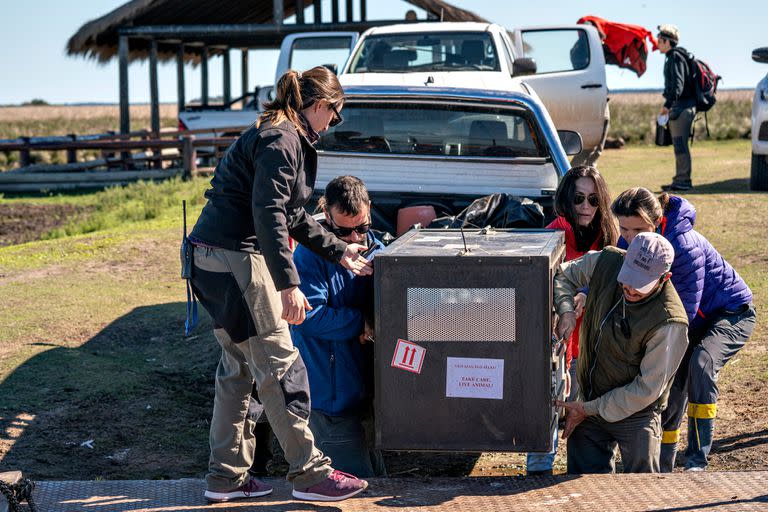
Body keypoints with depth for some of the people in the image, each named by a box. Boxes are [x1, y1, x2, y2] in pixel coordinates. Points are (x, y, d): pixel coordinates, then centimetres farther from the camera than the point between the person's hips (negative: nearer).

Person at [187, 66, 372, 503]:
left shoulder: (288, 138, 19)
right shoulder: (280, 140, -14)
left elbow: (293, 216, 27)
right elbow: (268, 214, -24)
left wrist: (339, 251, 31)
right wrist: (288, 283, -27)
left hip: (217, 257, 11)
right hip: (235, 257, -11)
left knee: (238, 368, 15)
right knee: (280, 366, -4)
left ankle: (226, 477, 20)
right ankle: (310, 474, 3)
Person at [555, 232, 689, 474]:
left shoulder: (668, 322, -28)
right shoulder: (607, 262, -14)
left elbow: (648, 389, -22)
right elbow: (563, 274, 7)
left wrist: (590, 409, -16)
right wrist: (566, 310, -14)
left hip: (636, 414, -5)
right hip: (589, 402, 5)